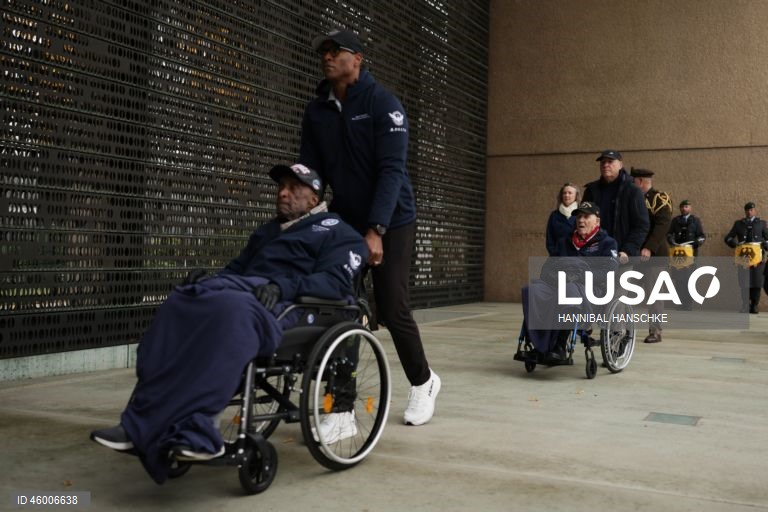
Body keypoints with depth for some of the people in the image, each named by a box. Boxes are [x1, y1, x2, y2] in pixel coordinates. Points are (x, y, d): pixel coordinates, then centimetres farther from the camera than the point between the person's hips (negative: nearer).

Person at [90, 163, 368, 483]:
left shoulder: (337, 233, 13)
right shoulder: (267, 231, 35)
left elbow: (336, 281, -4)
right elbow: (237, 267, 28)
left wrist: (284, 286, -21)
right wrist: (208, 279, 5)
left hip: (290, 307, -6)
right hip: (246, 292, 7)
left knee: (231, 310, -39)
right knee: (181, 303, -25)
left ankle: (148, 426, -42)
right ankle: (144, 425, -36)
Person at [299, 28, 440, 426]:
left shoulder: (383, 103, -12)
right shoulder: (316, 111, 3)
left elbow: (392, 170, -20)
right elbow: (309, 171, 3)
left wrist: (376, 230, -28)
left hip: (391, 223, -5)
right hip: (344, 221, 5)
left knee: (392, 310, -4)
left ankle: (423, 382, 20)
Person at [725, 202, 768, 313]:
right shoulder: (738, 223, 14)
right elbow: (728, 238, 9)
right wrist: (734, 243, -11)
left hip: (758, 256, 0)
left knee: (756, 280, -2)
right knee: (744, 282, -2)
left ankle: (755, 305, 7)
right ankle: (745, 305, 7)